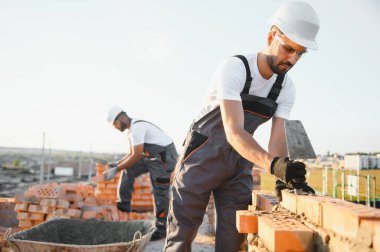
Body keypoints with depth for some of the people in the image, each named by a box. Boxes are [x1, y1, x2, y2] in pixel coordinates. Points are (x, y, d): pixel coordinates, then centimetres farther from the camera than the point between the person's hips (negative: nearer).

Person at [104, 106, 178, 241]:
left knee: (160, 193, -5)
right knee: (128, 170, 8)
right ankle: (124, 203, 9)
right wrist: (117, 163, 5)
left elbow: (136, 156, -25)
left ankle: (161, 228, 6)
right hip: (153, 156, 10)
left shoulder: (136, 127, -21)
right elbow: (133, 153, 18)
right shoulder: (132, 128, 10)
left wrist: (116, 169, -19)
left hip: (165, 156, -10)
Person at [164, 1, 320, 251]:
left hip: (239, 161, 5)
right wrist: (273, 164, -49)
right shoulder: (234, 68, -23)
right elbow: (234, 132, -34)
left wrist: (286, 175, -28)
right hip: (203, 154, -5)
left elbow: (278, 137, -8)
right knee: (182, 232, -1)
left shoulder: (287, 88, -3)